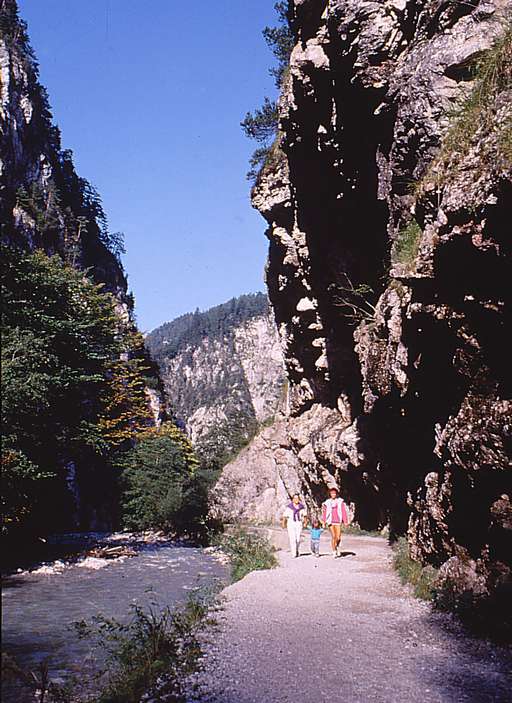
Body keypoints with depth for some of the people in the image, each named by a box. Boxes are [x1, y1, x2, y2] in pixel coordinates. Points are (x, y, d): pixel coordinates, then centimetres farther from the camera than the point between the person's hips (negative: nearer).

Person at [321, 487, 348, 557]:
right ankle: (334, 551, 7)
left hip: (338, 521, 0)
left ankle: (337, 546, 27)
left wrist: (345, 521, -3)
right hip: (330, 522, 0)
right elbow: (324, 512, 7)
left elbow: (344, 512, 1)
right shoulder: (327, 502, 5)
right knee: (333, 537, -5)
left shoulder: (340, 502, 2)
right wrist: (323, 522, 4)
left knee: (338, 537, -5)